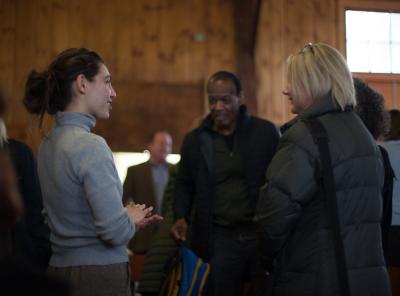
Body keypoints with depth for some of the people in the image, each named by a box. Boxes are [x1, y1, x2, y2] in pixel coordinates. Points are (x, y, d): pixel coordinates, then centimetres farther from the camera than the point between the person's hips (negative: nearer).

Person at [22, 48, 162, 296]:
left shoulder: (49, 143, 8)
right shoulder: (90, 145, -18)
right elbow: (115, 231, -23)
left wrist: (129, 220, 11)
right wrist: (132, 220, -2)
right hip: (99, 276, -8)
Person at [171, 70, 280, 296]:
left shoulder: (266, 132, 0)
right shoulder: (194, 140, 8)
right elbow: (184, 184, 18)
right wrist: (181, 217, 1)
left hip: (264, 234, -1)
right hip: (219, 238, 2)